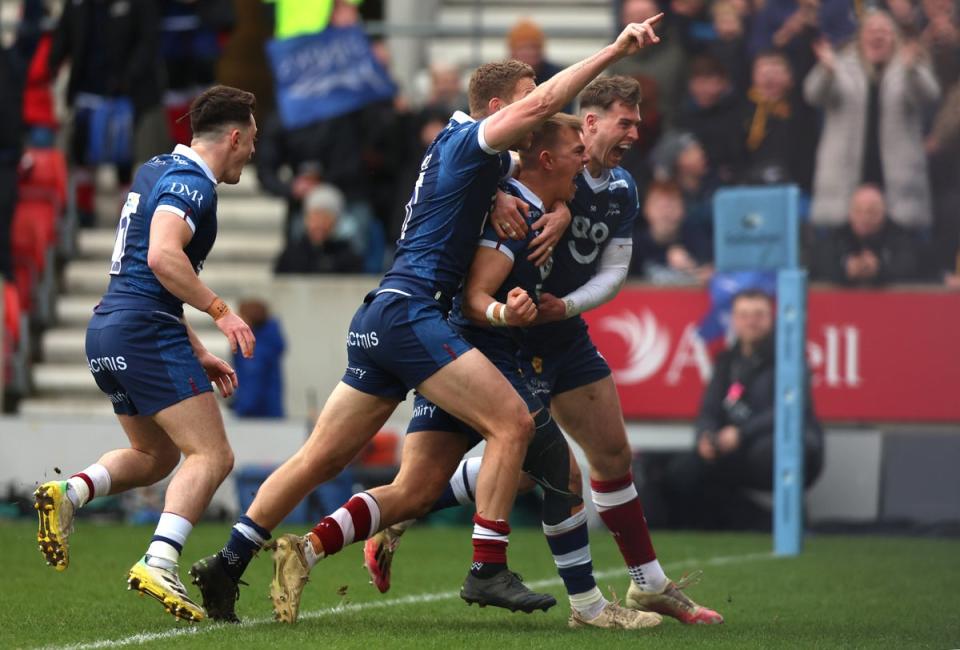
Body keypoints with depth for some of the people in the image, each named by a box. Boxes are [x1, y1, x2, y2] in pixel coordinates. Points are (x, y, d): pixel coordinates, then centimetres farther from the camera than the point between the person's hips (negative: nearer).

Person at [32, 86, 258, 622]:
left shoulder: (157, 171, 20)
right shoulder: (190, 183, -10)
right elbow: (163, 258, -27)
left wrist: (197, 353, 26)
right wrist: (220, 311, -21)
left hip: (108, 332, 10)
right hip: (146, 332, -10)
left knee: (155, 455, 24)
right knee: (212, 456, -11)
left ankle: (68, 493, 3)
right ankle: (158, 566, -26)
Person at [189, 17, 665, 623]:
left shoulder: (458, 149, 21)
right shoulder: (466, 140, -6)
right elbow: (540, 104, -20)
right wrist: (614, 50, -21)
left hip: (380, 321, 10)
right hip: (408, 312, -10)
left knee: (321, 458, 10)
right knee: (512, 421, -13)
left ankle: (226, 563, 11)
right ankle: (488, 568, -14)